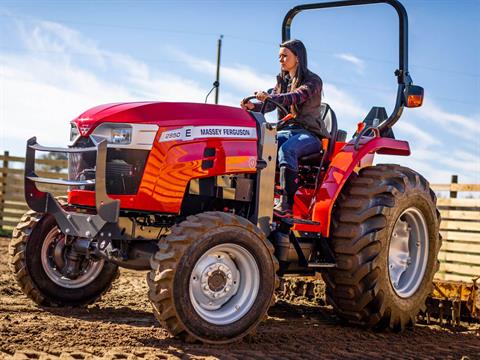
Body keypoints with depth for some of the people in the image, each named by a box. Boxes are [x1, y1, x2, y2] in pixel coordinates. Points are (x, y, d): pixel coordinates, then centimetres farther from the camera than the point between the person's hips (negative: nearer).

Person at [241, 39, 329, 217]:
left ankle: (287, 204, -43)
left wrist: (270, 97, -38)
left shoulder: (312, 81, -2)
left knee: (287, 149, -38)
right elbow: (270, 103, 6)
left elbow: (297, 97, -22)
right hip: (286, 131, 6)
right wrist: (253, 106, -17)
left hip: (309, 134, -5)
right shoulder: (282, 81, 19)